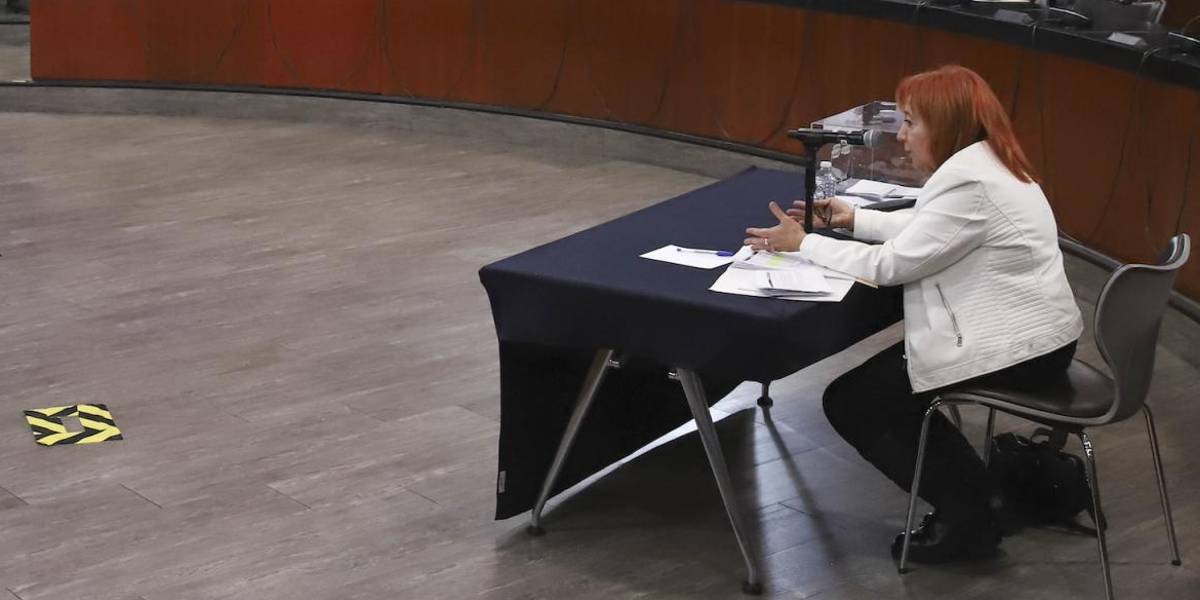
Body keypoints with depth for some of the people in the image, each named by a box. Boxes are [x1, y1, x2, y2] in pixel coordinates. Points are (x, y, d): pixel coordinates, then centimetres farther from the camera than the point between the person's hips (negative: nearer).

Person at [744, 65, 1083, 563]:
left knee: (848, 402, 2)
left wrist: (802, 244, -8)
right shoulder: (982, 162, 9)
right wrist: (856, 219, 16)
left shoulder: (969, 183, -23)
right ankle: (982, 486, 19)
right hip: (1036, 336, 10)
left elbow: (892, 264, -19)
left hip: (1015, 348, -10)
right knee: (884, 387, 22)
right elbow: (924, 228, 23)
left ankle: (966, 511, 4)